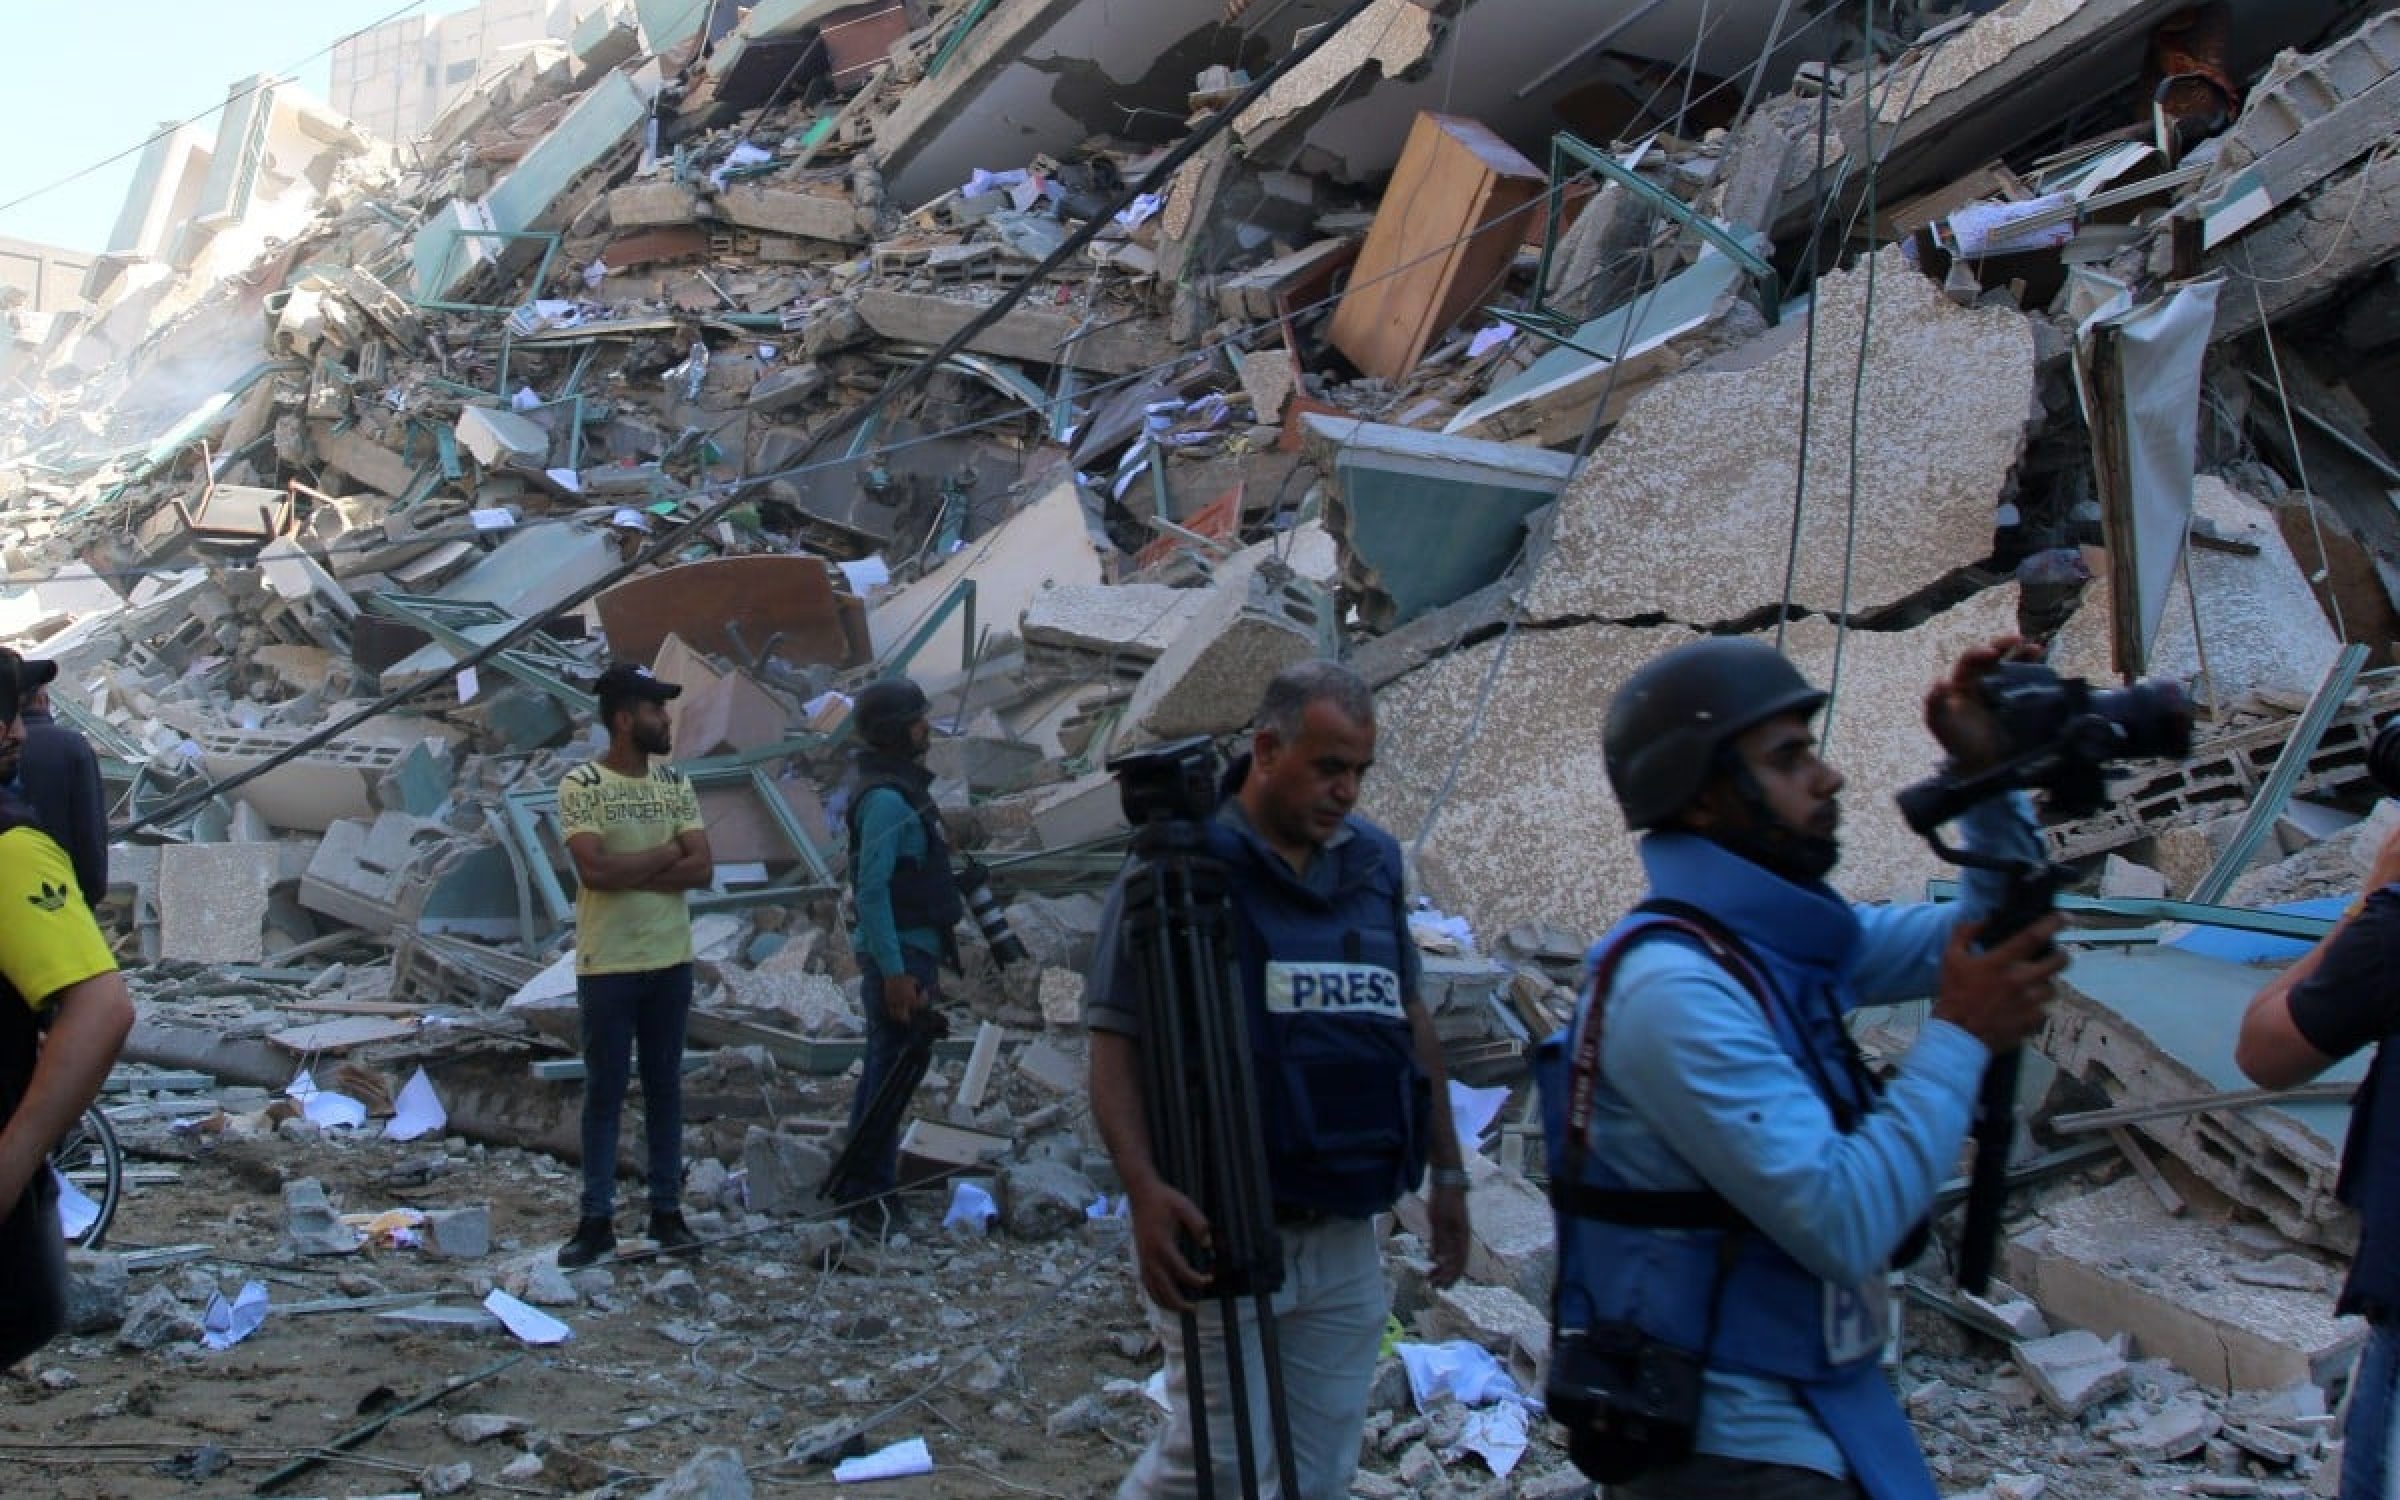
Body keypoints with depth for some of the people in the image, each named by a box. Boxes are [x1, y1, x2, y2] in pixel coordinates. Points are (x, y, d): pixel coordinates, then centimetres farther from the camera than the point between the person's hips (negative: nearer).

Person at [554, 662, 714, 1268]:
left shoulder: (675, 784, 6)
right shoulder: (581, 785, -9)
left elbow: (702, 871, -3)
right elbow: (595, 869, -21)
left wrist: (628, 872, -14)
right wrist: (666, 855, -9)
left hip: (670, 961, 4)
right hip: (607, 965, -4)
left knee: (665, 1087, 10)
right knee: (604, 1092, 3)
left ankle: (667, 1211, 18)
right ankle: (597, 1219, 9)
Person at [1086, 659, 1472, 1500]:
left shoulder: (1373, 863, 9)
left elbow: (1410, 1018, 19)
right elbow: (1115, 1043, -13)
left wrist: (1447, 1170, 18)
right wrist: (1144, 1190, -27)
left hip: (1346, 1236, 6)